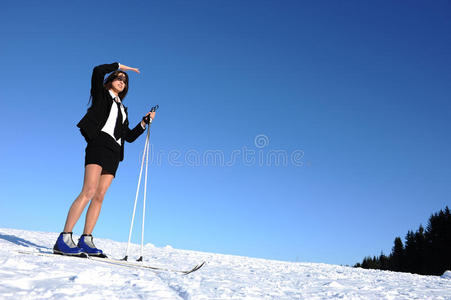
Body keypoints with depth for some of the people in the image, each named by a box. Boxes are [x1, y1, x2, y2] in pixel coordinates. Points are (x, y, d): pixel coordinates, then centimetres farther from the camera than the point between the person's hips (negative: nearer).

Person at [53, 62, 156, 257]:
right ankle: (63, 240, -22)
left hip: (114, 153, 6)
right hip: (99, 144, -6)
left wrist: (144, 122, 16)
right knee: (89, 191, -20)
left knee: (99, 197, -2)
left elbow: (129, 137, 24)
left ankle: (85, 241, -2)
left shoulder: (123, 109, 29)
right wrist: (119, 66, 9)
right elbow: (98, 71, -3)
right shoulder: (101, 94, 16)